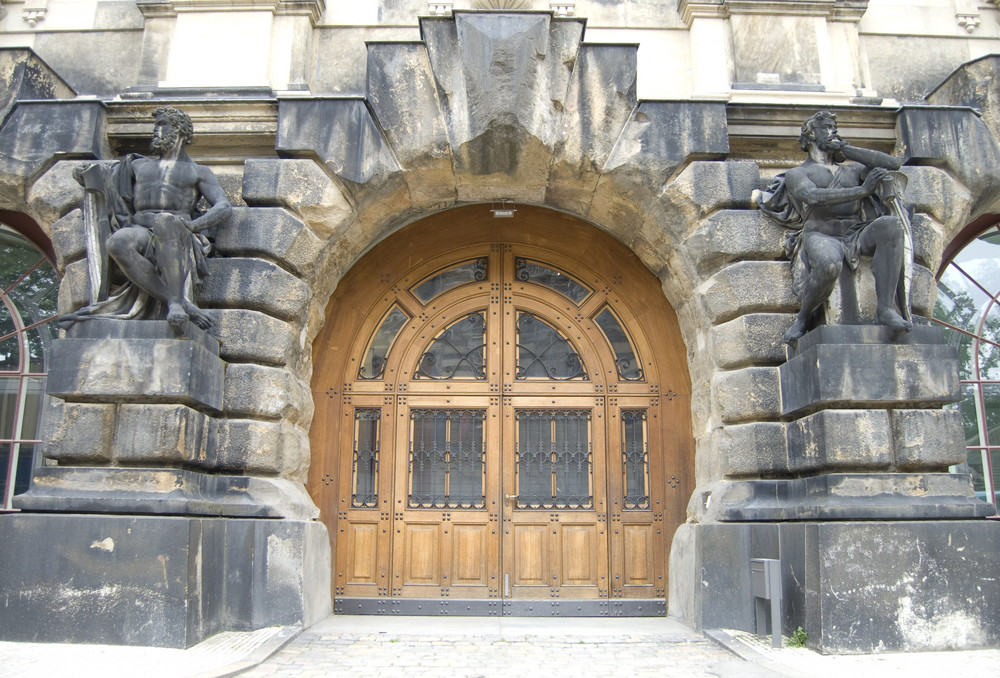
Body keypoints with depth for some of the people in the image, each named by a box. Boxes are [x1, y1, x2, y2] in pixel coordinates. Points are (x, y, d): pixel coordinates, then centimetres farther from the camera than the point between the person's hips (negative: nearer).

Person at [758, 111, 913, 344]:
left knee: (892, 224, -29)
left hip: (856, 235, 4)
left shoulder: (852, 168, 30)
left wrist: (846, 148, 16)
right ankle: (804, 318, -11)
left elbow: (893, 163, 16)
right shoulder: (797, 174, 15)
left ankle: (885, 308, -30)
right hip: (821, 236, -4)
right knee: (829, 263, -40)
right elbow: (814, 197, -7)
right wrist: (862, 190, -16)